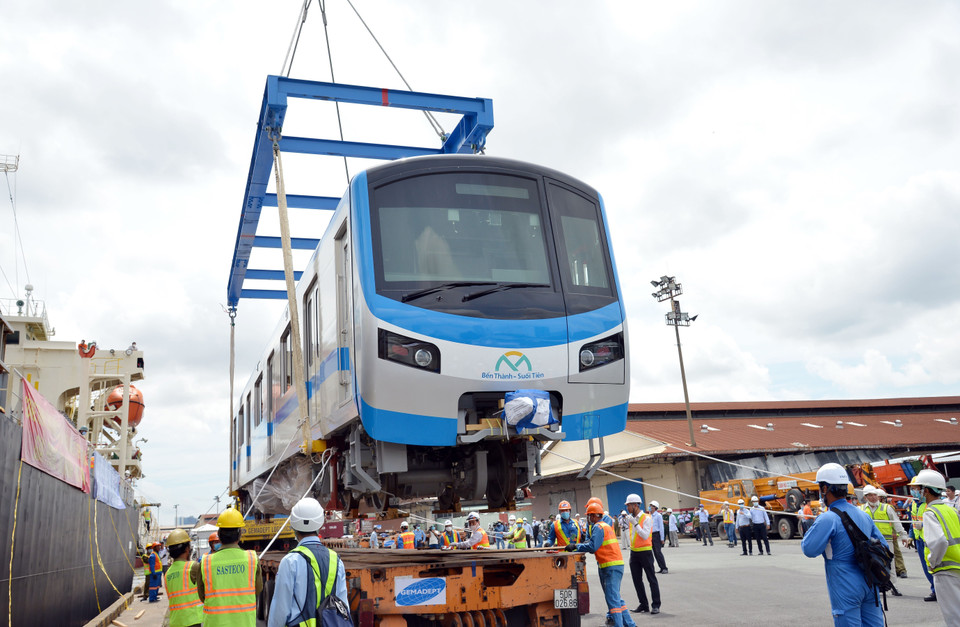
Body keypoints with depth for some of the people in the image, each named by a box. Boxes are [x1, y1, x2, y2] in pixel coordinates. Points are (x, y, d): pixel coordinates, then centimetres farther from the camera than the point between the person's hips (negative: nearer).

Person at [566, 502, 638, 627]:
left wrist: (576, 546, -11)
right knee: (616, 597, 16)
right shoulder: (605, 525, 21)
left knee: (612, 597, -10)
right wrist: (577, 547, 14)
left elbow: (592, 546, -20)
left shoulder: (598, 527, -11)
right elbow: (596, 545, 21)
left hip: (611, 567, -10)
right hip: (615, 565, 10)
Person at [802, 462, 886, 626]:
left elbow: (809, 549, -16)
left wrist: (812, 530, 1)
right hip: (869, 585, 7)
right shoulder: (863, 515, 9)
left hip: (846, 590, -7)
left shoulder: (828, 519, -16)